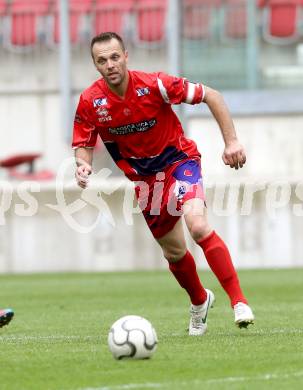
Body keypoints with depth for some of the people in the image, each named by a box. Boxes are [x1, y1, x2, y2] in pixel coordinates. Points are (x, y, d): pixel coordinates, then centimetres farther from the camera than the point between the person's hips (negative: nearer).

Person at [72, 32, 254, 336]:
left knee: (197, 224, -29)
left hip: (179, 160, -4)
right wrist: (83, 164, -26)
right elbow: (83, 144, -1)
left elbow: (211, 96, -14)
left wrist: (232, 142, -19)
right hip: (143, 177, 4)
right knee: (174, 253, 10)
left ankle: (239, 301, -24)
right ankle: (199, 301, 41)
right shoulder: (90, 102, -15)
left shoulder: (154, 84, -23)